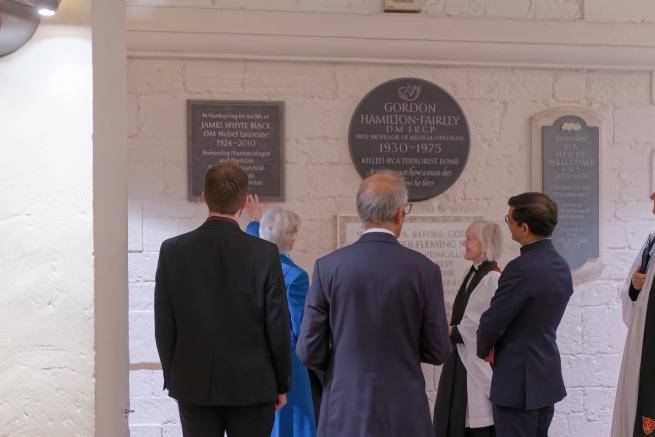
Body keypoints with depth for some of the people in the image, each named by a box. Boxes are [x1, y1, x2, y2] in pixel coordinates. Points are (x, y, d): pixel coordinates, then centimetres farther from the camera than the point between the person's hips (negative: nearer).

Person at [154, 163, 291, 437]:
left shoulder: (172, 250, -4)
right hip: (252, 384, -1)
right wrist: (282, 384, 7)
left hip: (193, 385, 2)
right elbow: (278, 325, -5)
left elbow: (164, 325, 1)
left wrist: (172, 379, 13)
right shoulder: (265, 253, -10)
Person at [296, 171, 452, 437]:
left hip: (344, 412, 1)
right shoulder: (425, 270, -6)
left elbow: (309, 351, -3)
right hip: (404, 414, 0)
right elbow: (437, 352, -2)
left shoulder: (328, 267, -5)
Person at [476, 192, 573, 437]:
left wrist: (483, 350, 6)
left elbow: (492, 321, -15)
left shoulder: (521, 268, -21)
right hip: (548, 378, 9)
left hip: (518, 382, -9)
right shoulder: (561, 266, 7)